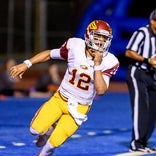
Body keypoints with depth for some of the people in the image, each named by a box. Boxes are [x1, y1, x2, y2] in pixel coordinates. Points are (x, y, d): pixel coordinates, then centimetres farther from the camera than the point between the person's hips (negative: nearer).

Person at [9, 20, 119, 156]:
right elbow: (49, 54, 1)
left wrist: (97, 65, -29)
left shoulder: (109, 62, -16)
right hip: (60, 99, 2)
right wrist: (26, 64, -3)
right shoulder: (74, 46, -13)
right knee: (36, 129, -13)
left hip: (79, 108, -2)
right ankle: (51, 127, 23)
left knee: (53, 142, -9)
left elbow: (101, 90, -23)